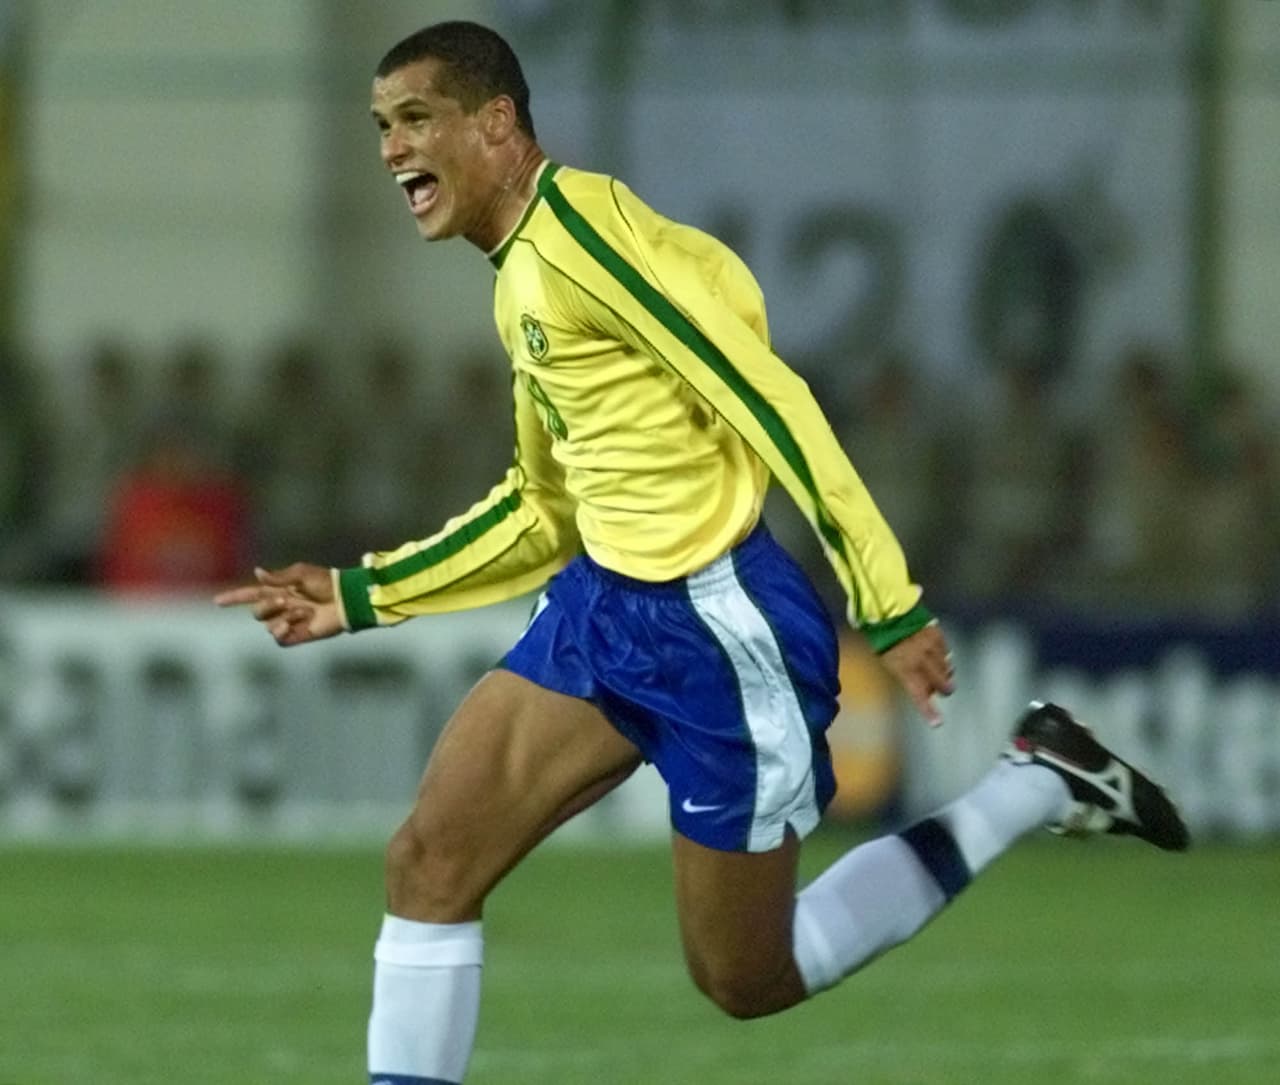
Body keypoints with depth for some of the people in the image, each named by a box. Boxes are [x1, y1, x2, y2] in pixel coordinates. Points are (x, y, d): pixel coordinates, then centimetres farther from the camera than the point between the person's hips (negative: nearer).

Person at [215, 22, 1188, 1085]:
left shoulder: (576, 221, -16)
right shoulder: (521, 276, 14)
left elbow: (768, 399, -20)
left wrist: (889, 604, -22)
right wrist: (361, 595, 22)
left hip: (721, 625, -9)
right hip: (606, 606, 9)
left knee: (749, 980, 3)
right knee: (428, 862, -3)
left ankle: (1037, 786, 15)